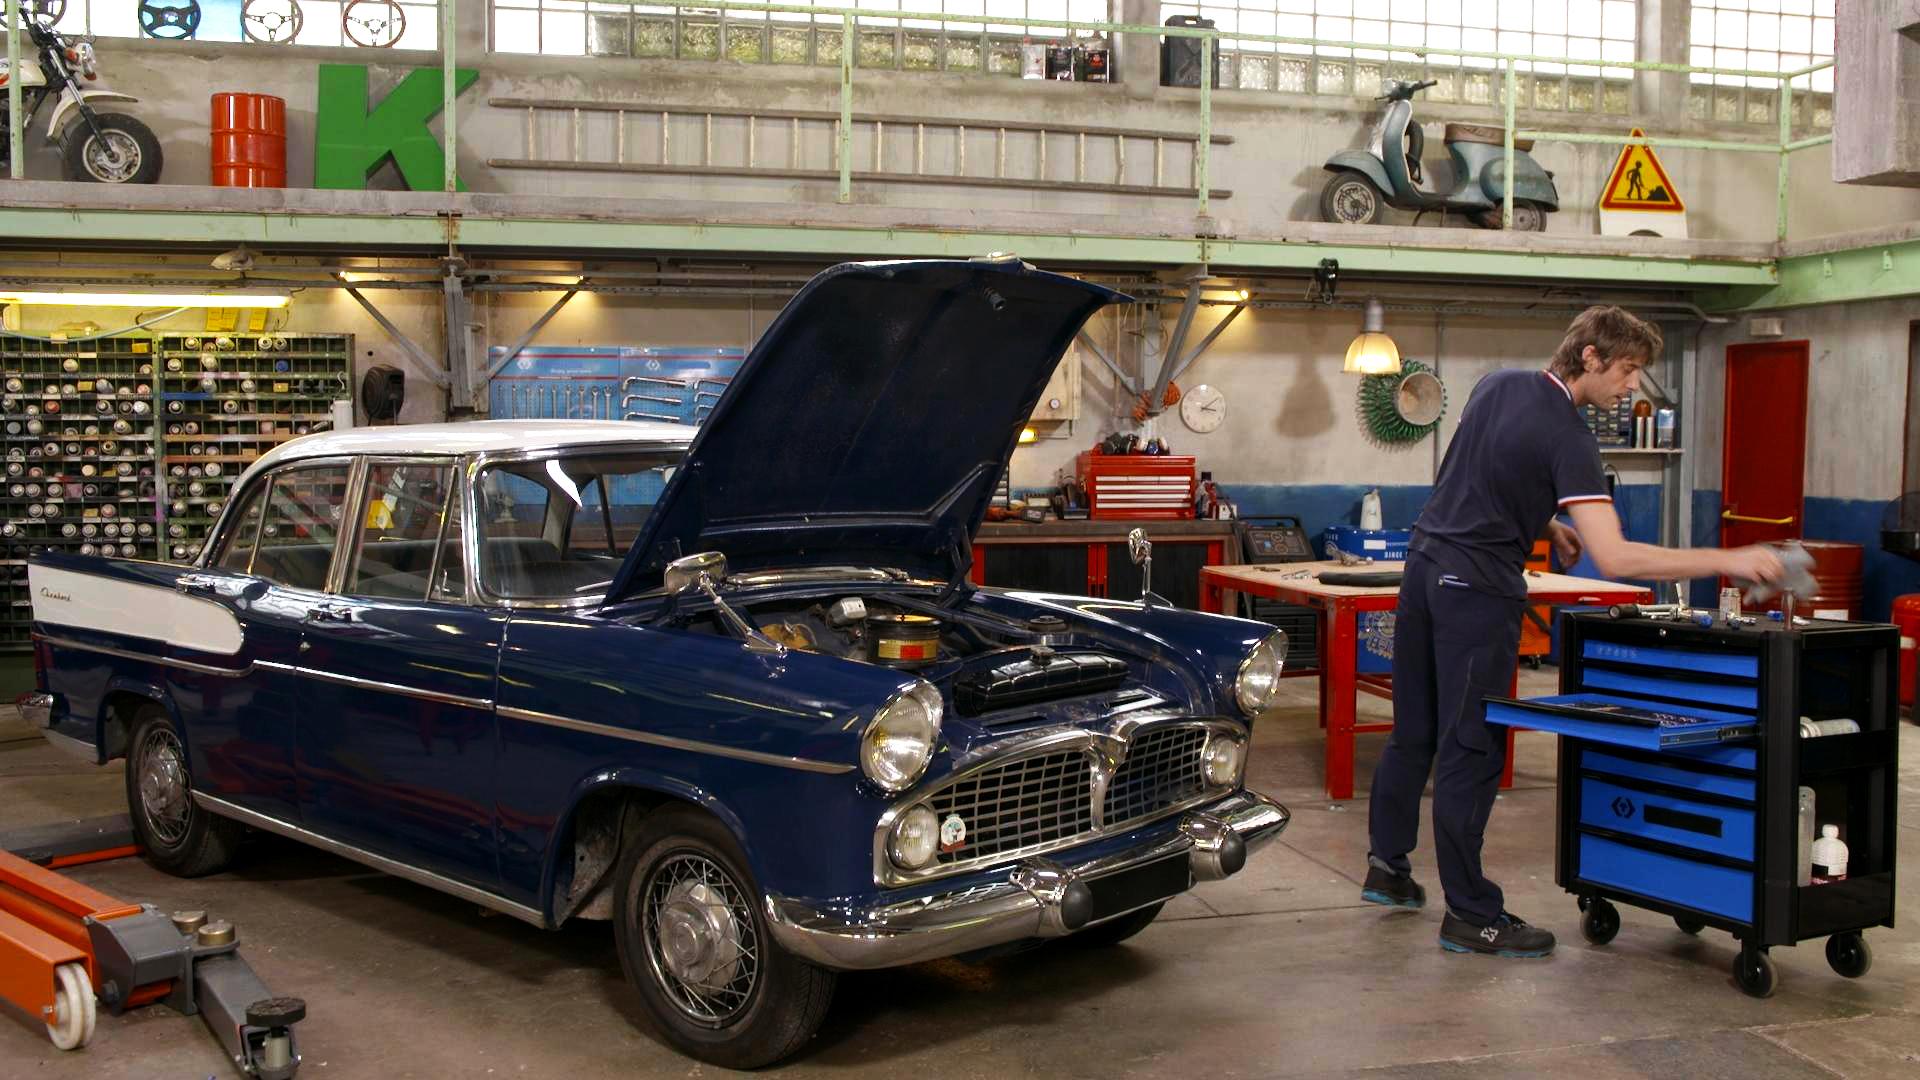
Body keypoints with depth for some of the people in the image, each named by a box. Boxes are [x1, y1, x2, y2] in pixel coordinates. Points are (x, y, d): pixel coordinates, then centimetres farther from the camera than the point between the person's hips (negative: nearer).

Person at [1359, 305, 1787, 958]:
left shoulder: (1497, 385, 7)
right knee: (1470, 750, -3)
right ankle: (1470, 916, 5)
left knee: (1414, 732, 17)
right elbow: (1614, 559, -25)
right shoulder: (1567, 437, -18)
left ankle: (1387, 866, 28)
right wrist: (1727, 561, -23)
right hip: (1477, 591, -8)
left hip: (1426, 562, 9)